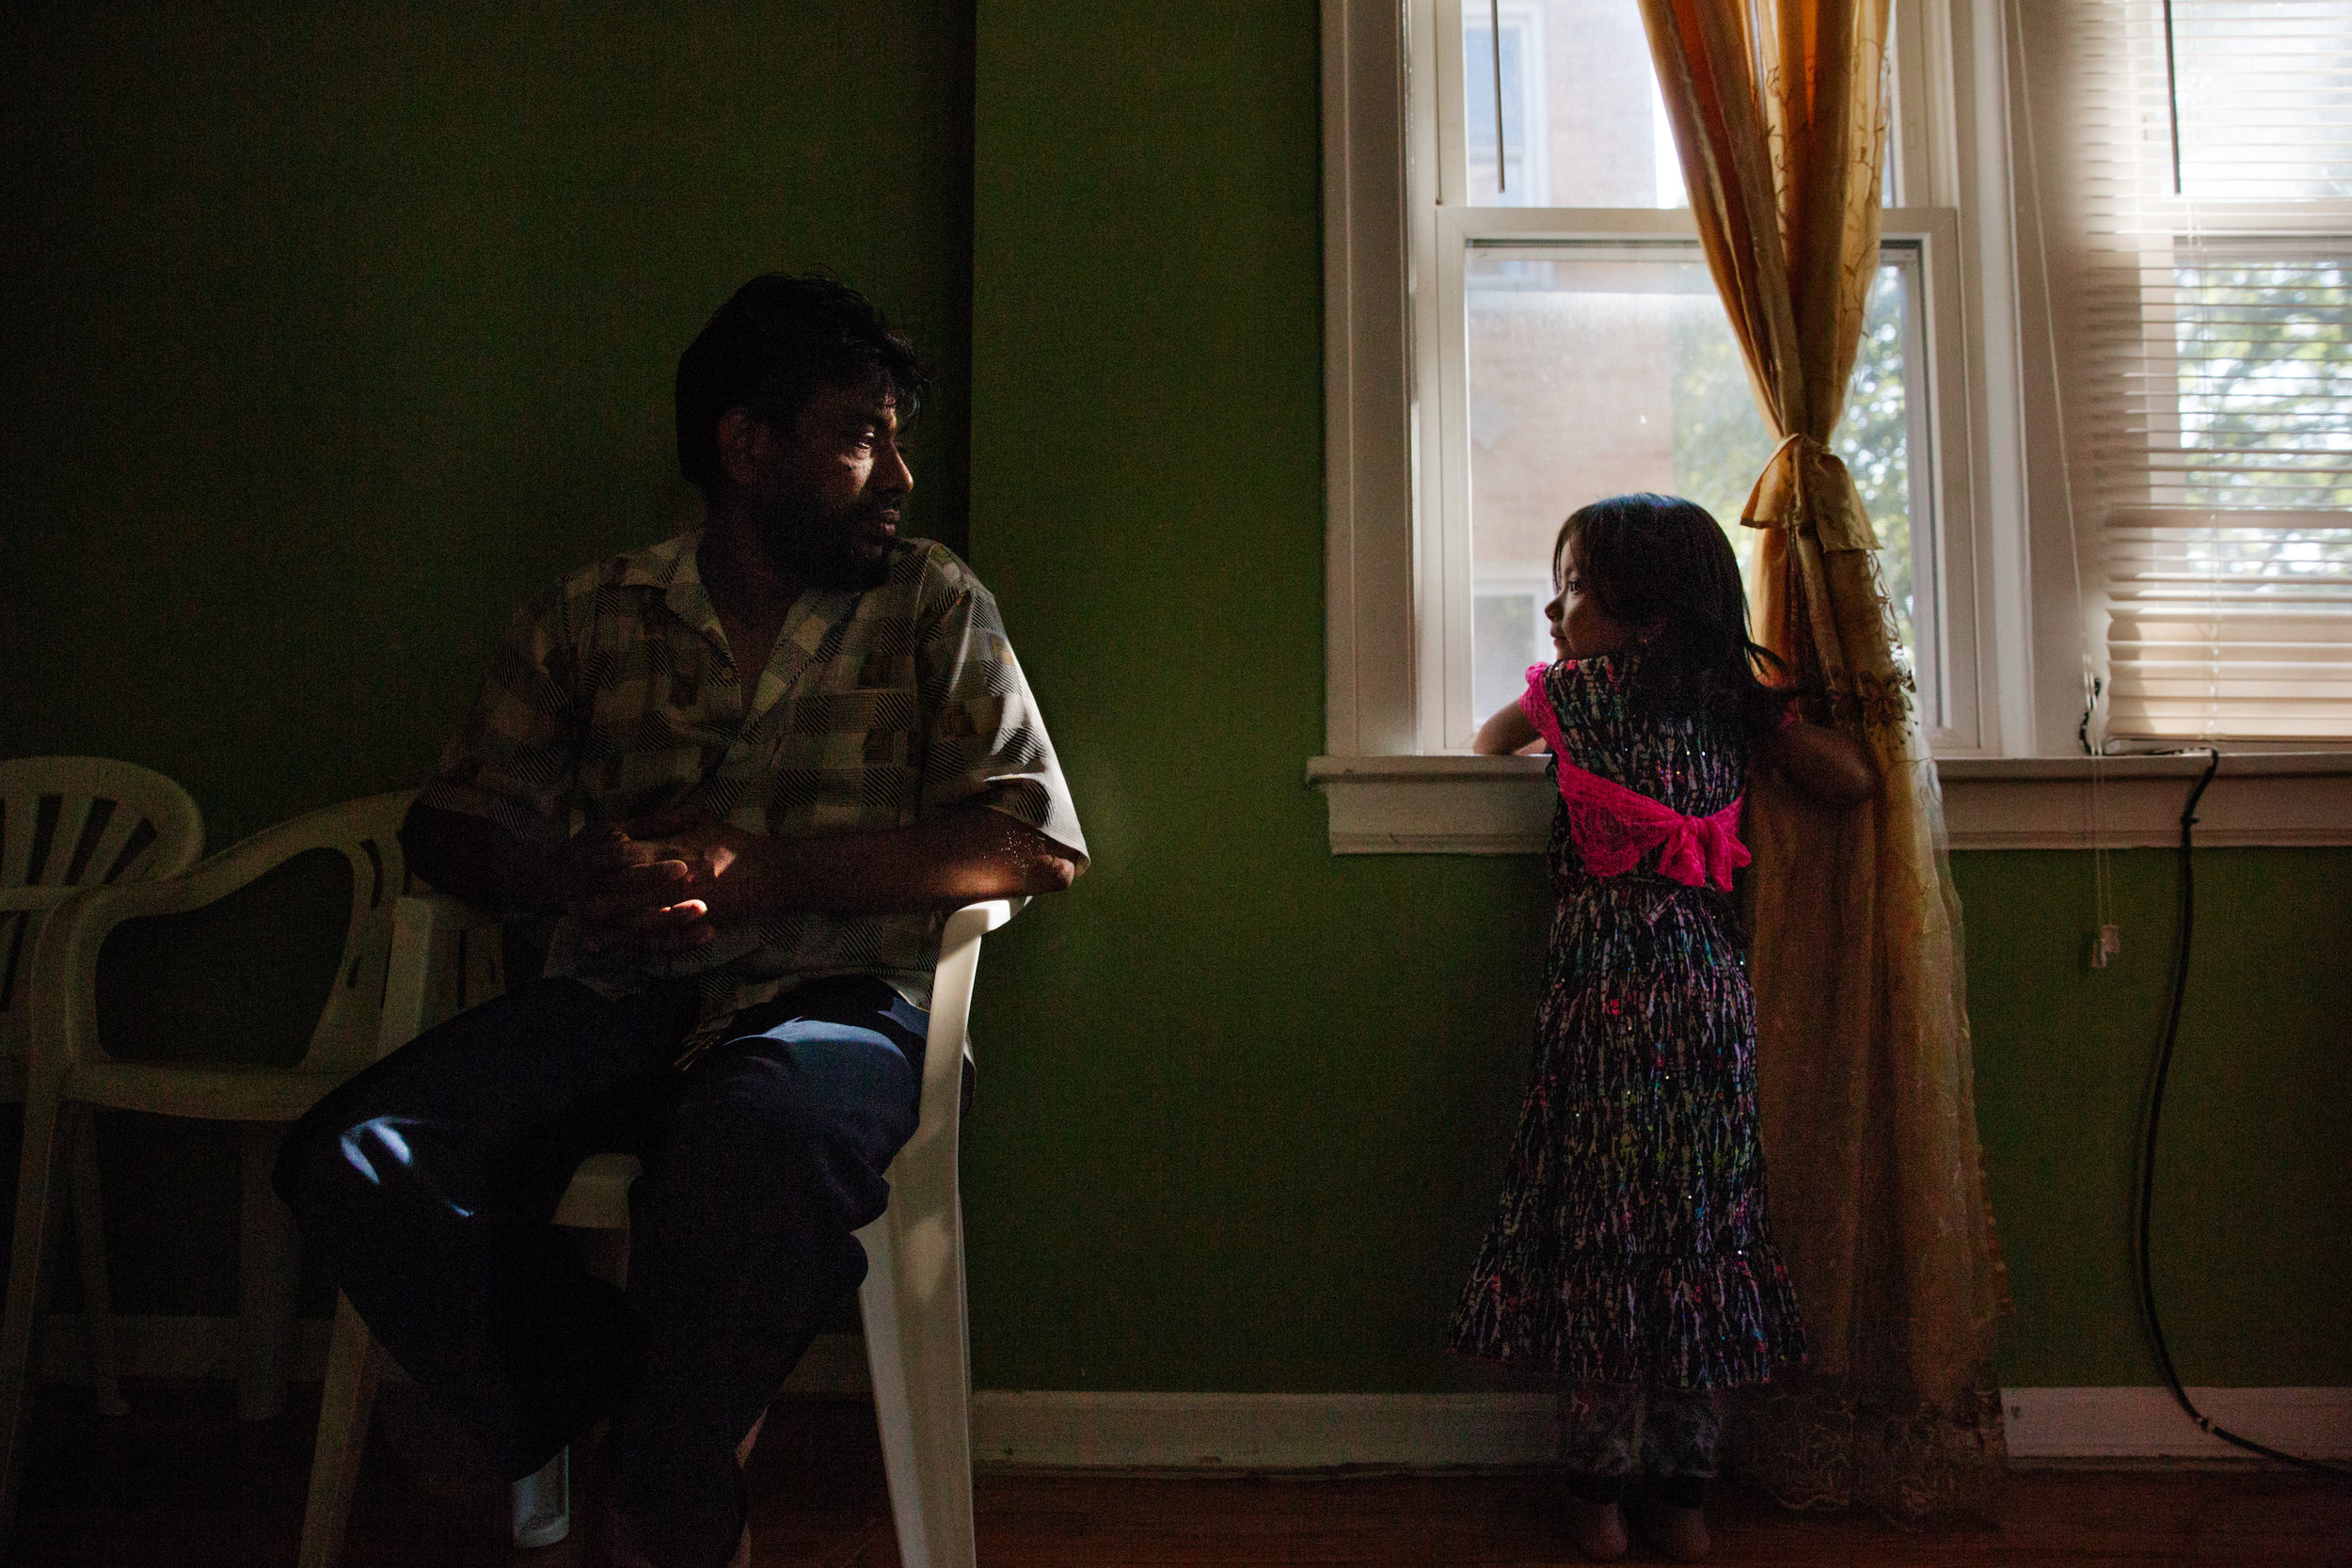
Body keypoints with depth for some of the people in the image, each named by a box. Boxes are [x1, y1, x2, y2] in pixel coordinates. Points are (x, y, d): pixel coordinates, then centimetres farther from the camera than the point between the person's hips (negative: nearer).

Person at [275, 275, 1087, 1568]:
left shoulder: (933, 610, 7)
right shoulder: (592, 617, 13)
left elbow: (1038, 842, -5)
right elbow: (447, 828, 15)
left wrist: (750, 871, -12)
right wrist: (573, 874, -10)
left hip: (832, 999, -2)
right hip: (615, 1002, 3)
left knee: (749, 1150, -36)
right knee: (349, 1159, -21)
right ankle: (627, 1416, -3)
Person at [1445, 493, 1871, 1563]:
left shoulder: (1574, 687, 3)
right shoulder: (1737, 701, 9)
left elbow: (1490, 742, 20)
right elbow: (1854, 781, 10)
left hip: (1607, 972, -3)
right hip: (1711, 981, 4)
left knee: (1599, 1227, 4)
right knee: (1701, 1216, 8)